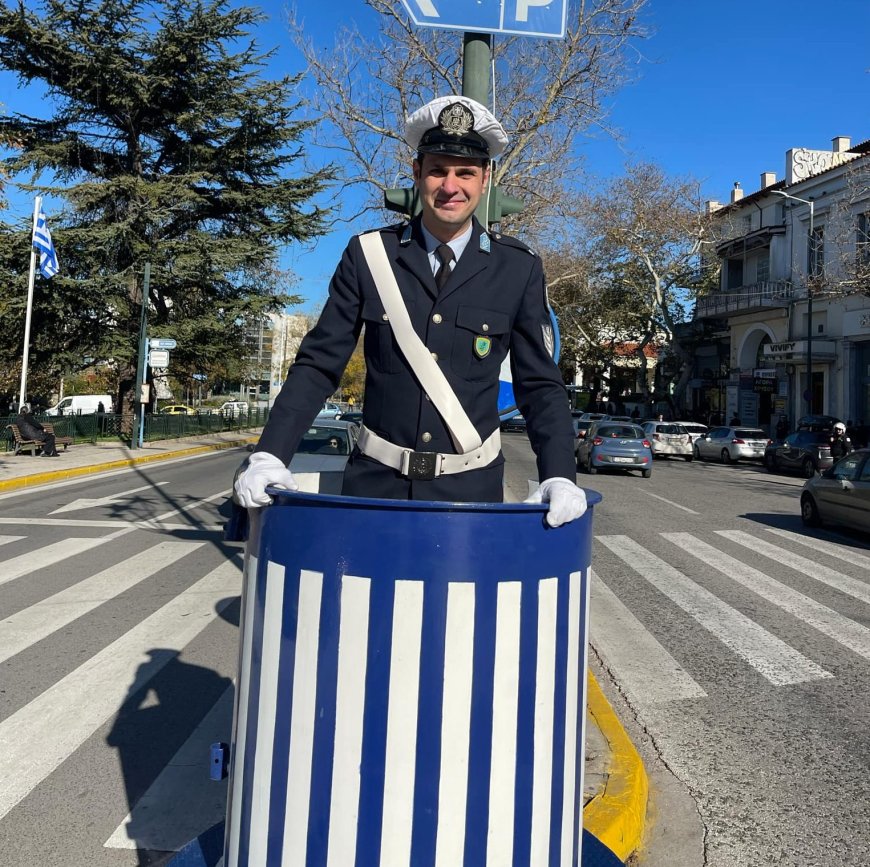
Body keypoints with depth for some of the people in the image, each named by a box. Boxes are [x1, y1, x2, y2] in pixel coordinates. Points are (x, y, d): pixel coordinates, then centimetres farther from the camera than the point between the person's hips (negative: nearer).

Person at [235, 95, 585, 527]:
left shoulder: (519, 269, -1)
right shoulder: (368, 254, 0)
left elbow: (540, 385, 1)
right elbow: (318, 364, 0)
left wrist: (559, 475, -14)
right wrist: (269, 454, -12)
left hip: (470, 489, 0)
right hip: (375, 481, 1)